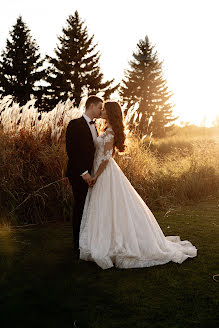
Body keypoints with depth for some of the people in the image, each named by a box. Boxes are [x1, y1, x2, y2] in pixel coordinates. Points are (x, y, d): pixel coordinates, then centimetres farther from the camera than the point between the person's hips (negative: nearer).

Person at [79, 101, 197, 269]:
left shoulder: (109, 132, -16)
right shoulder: (109, 130, 14)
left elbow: (106, 156, -21)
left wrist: (96, 175, -16)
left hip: (106, 173, -10)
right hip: (104, 172, 10)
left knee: (109, 209, -3)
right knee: (107, 209, 14)